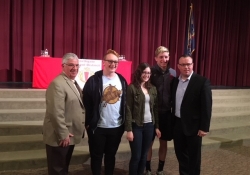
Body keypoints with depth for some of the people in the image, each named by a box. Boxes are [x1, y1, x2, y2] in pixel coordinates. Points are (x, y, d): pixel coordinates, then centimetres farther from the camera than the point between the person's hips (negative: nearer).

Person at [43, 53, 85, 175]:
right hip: (60, 137, -9)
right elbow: (56, 113, -25)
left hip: (70, 135, 9)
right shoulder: (58, 83, -20)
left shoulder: (73, 83, 11)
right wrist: (63, 134, -21)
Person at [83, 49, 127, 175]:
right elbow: (86, 103, -9)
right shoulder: (94, 80, -10)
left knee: (111, 155, 19)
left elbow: (125, 102, 8)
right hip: (98, 127, -3)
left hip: (117, 127, 4)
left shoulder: (122, 80, 3)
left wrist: (124, 122, 6)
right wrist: (88, 123, -10)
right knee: (96, 156, 12)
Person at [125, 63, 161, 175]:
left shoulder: (153, 89, 8)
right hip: (136, 126, -5)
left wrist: (157, 126, 10)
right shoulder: (131, 88, -8)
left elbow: (155, 108, 12)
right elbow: (128, 110, -10)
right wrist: (129, 129, -13)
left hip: (149, 126, 5)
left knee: (144, 155, 14)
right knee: (136, 156, 3)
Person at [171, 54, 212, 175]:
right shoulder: (175, 81, 5)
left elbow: (206, 106, -13)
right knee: (180, 154, 17)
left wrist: (204, 127, -14)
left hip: (193, 125, -5)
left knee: (194, 156, 9)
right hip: (177, 124, 5)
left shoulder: (202, 82, -11)